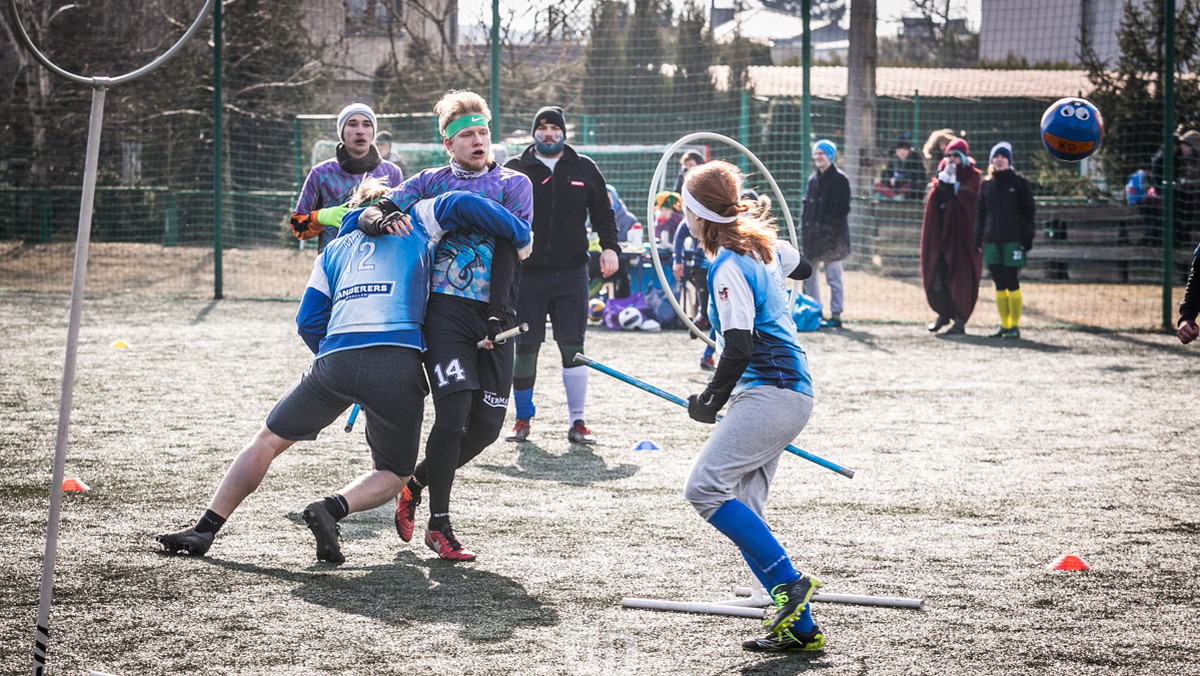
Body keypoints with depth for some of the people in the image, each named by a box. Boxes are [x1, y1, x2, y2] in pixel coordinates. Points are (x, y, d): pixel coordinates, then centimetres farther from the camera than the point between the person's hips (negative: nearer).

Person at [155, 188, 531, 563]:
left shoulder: (334, 250, 30)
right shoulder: (413, 224, 23)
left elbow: (309, 322, 21)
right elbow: (460, 204, 6)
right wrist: (521, 237, 15)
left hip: (335, 359, 2)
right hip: (399, 360, -2)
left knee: (270, 440, 19)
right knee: (393, 475, 16)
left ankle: (205, 530, 12)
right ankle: (332, 510, -14)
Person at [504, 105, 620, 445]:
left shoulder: (584, 169, 8)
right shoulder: (515, 170, 3)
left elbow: (603, 213, 15)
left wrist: (609, 247, 0)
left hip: (571, 273, 1)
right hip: (527, 273, -1)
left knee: (573, 347, -2)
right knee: (525, 347, 1)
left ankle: (577, 422, 5)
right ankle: (522, 419, 15)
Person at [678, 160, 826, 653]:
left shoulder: (728, 269, -15)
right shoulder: (762, 245, 12)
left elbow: (739, 350, -20)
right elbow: (803, 266, 34)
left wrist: (711, 403, -7)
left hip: (771, 390, -10)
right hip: (783, 393, 10)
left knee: (706, 488, -19)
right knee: (740, 511, 5)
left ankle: (789, 582, -20)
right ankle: (799, 627, 3)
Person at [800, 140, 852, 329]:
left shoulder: (839, 179, -6)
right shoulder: (813, 179, 15)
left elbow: (842, 208, -11)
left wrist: (829, 226, -18)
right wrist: (804, 225, 6)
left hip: (832, 235, -7)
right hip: (812, 234, 7)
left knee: (833, 276, -3)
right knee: (808, 274, 9)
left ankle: (836, 315, 0)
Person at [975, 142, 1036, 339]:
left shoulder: (1019, 182, 1)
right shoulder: (986, 185, 14)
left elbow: (1028, 211, 1)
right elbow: (980, 212, 18)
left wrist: (1028, 238, -6)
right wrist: (978, 238, 12)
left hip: (1013, 240, -4)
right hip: (992, 240, 4)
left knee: (1012, 284, -7)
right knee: (999, 286, 6)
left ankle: (1014, 326, -2)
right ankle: (1004, 325, 10)